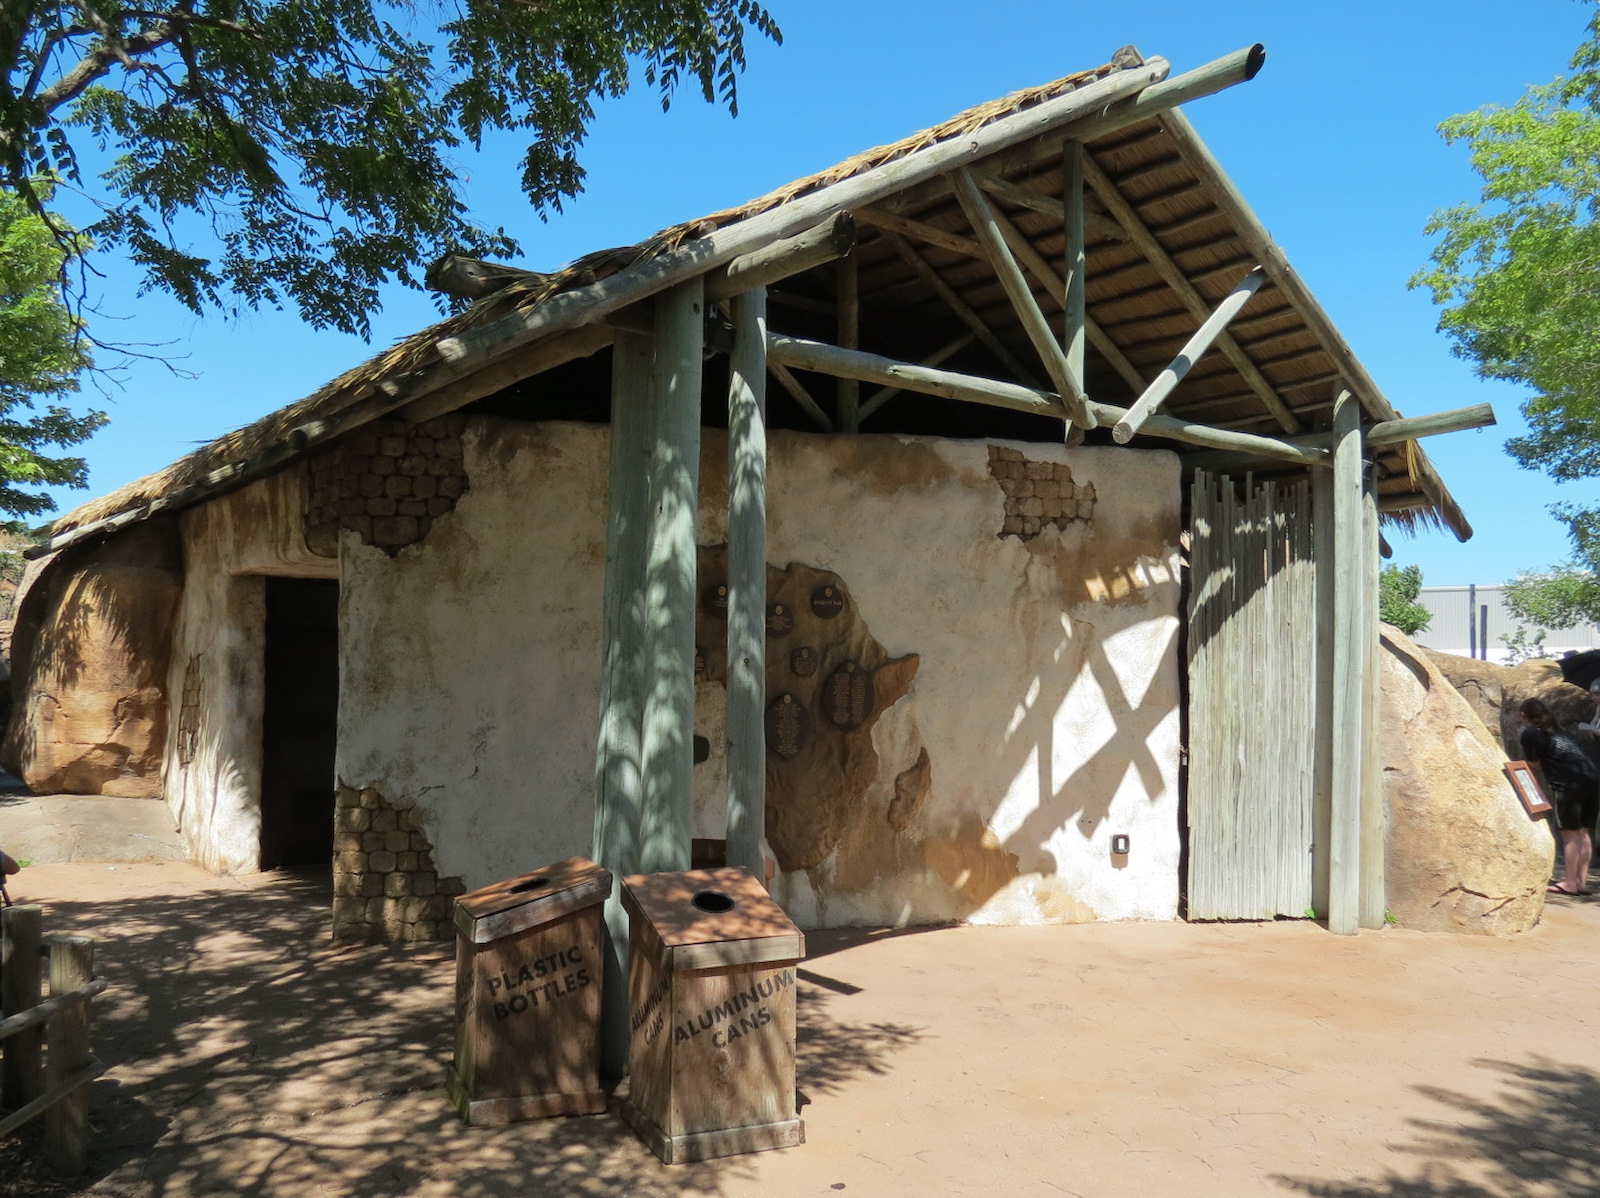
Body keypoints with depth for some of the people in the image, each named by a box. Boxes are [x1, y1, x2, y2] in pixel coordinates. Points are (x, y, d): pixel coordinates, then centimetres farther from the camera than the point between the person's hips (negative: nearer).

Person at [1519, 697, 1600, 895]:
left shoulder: (1528, 732, 1)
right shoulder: (1555, 730, 24)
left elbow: (1535, 763, 6)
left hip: (1569, 783, -7)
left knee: (1570, 834, -1)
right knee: (1583, 832, 13)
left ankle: (1570, 883, 4)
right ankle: (1581, 881, 18)